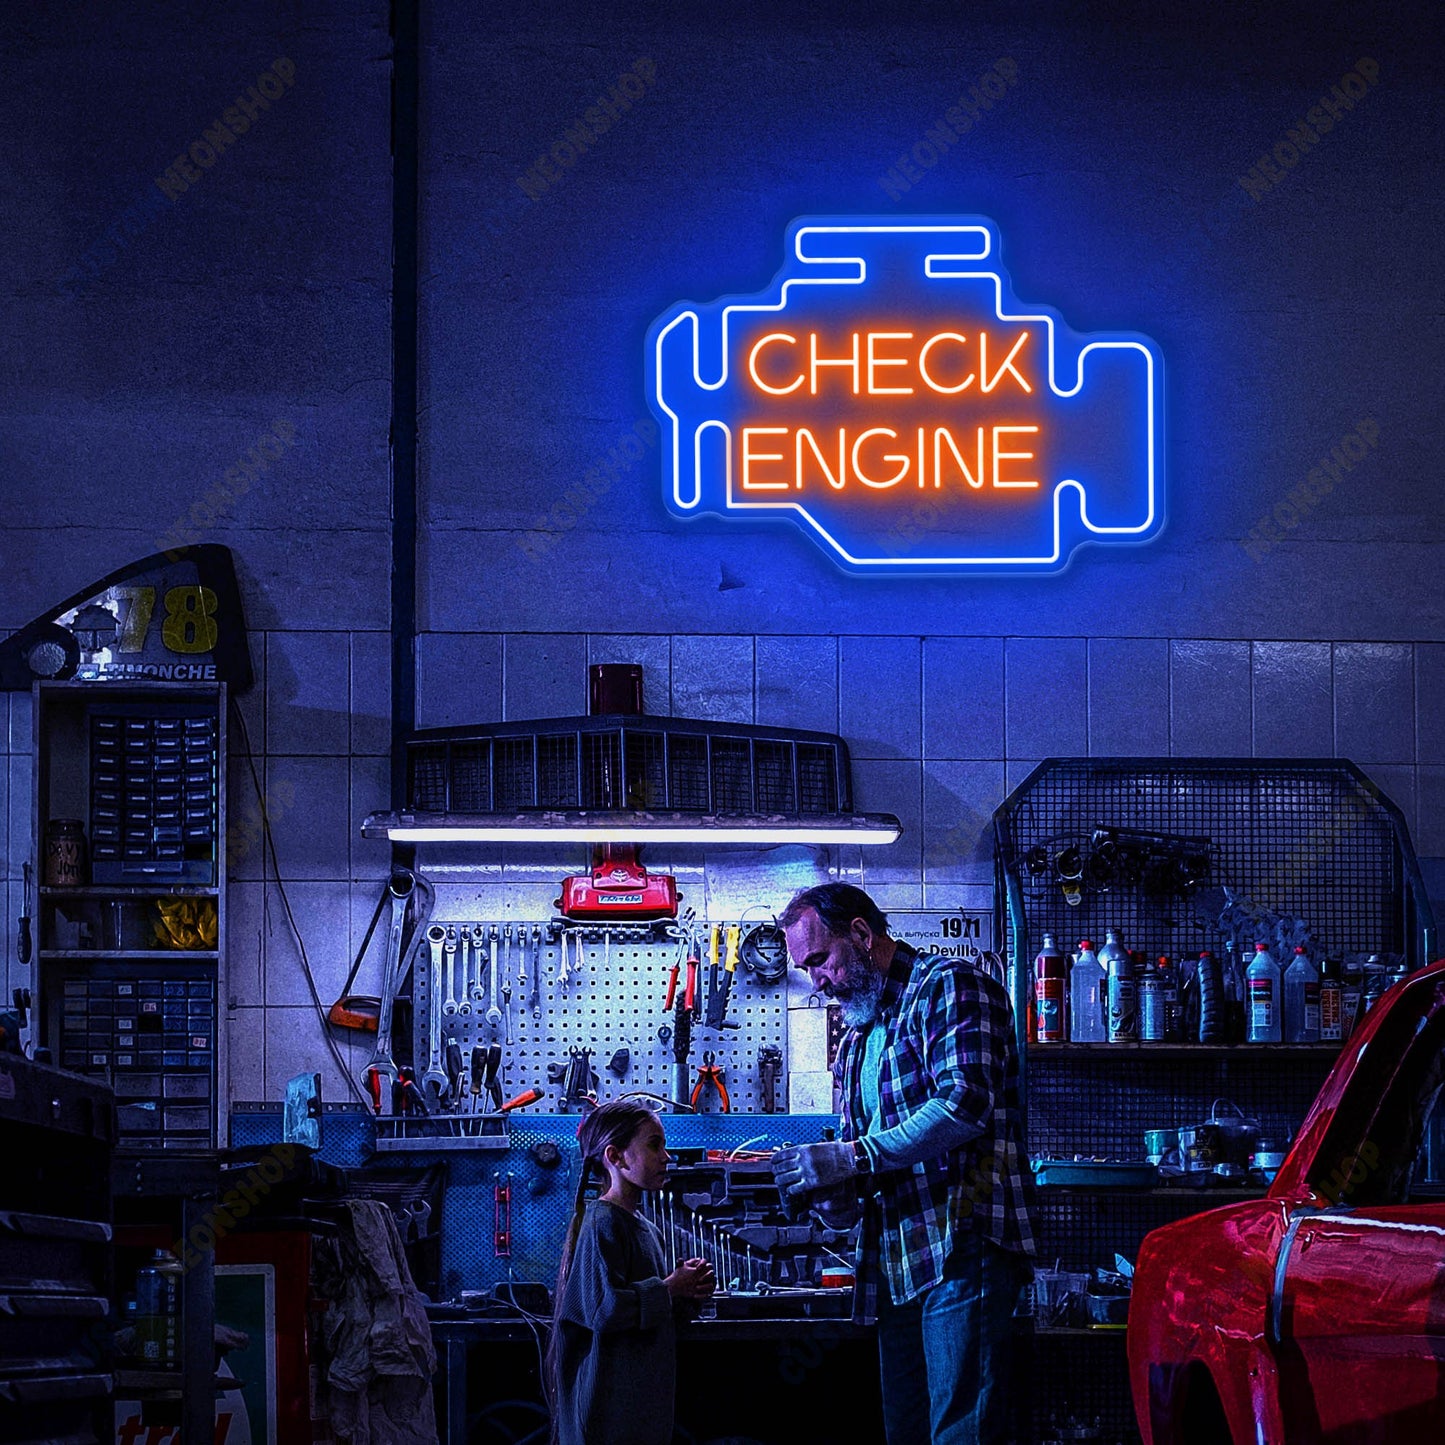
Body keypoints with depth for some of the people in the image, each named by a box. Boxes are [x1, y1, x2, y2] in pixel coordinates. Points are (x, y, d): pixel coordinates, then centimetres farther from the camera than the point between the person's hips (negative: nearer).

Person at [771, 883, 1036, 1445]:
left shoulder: (950, 986, -4)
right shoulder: (859, 1031, 23)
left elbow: (965, 1104, -19)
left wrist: (852, 1157, -18)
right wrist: (839, 1198, 5)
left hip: (963, 1248, -9)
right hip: (896, 1263, 9)